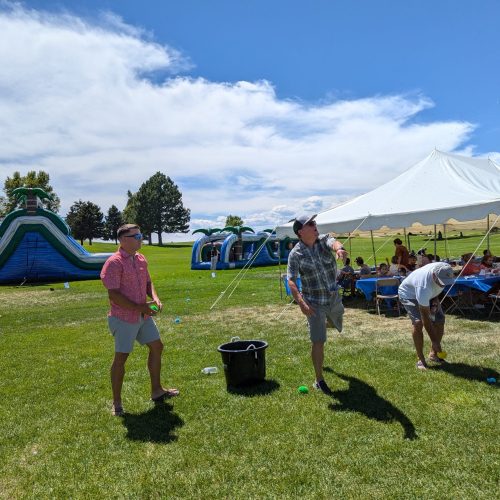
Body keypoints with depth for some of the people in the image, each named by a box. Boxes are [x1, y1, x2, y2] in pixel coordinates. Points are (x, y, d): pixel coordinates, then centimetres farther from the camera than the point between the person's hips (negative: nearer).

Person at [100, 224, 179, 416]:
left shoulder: (141, 259, 7)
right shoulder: (114, 263, -18)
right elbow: (114, 295, -22)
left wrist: (155, 297, -5)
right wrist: (139, 308, -23)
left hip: (143, 316, 8)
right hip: (124, 318, -8)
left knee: (157, 347, 14)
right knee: (121, 357, 2)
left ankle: (156, 391, 30)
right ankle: (116, 403, 19)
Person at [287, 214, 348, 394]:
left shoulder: (324, 240, -6)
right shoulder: (296, 254, -14)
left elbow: (334, 242, -30)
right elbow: (291, 280, -17)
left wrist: (339, 249, -56)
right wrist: (301, 302, -31)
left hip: (334, 298, 5)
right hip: (314, 303, -4)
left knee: (338, 326, 29)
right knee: (318, 342, -5)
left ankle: (317, 326, 62)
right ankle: (319, 380, 11)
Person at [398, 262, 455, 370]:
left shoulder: (444, 271, -27)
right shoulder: (424, 287, -44)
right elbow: (426, 318, -36)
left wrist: (435, 299, -13)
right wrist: (434, 341, -31)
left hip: (429, 294, 7)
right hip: (408, 294, -7)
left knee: (440, 320, -2)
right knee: (418, 323, -24)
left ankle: (433, 354, 16)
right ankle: (420, 359, -10)